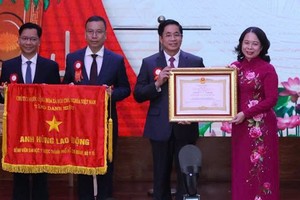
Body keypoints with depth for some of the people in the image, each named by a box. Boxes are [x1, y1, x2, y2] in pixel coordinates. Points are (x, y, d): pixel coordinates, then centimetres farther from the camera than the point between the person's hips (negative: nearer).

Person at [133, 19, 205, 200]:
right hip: (160, 128, 0)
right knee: (161, 175, 11)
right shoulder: (149, 63, 2)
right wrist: (158, 83, -17)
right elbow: (138, 95, -1)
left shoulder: (195, 62, 2)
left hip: (185, 127, 0)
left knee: (186, 174, 6)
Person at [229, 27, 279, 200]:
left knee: (260, 170, 2)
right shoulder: (235, 67, 6)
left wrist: (246, 113, -18)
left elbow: (271, 100, -13)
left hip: (262, 126, -5)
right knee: (242, 169, 11)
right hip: (241, 126, 5)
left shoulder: (267, 69, -9)